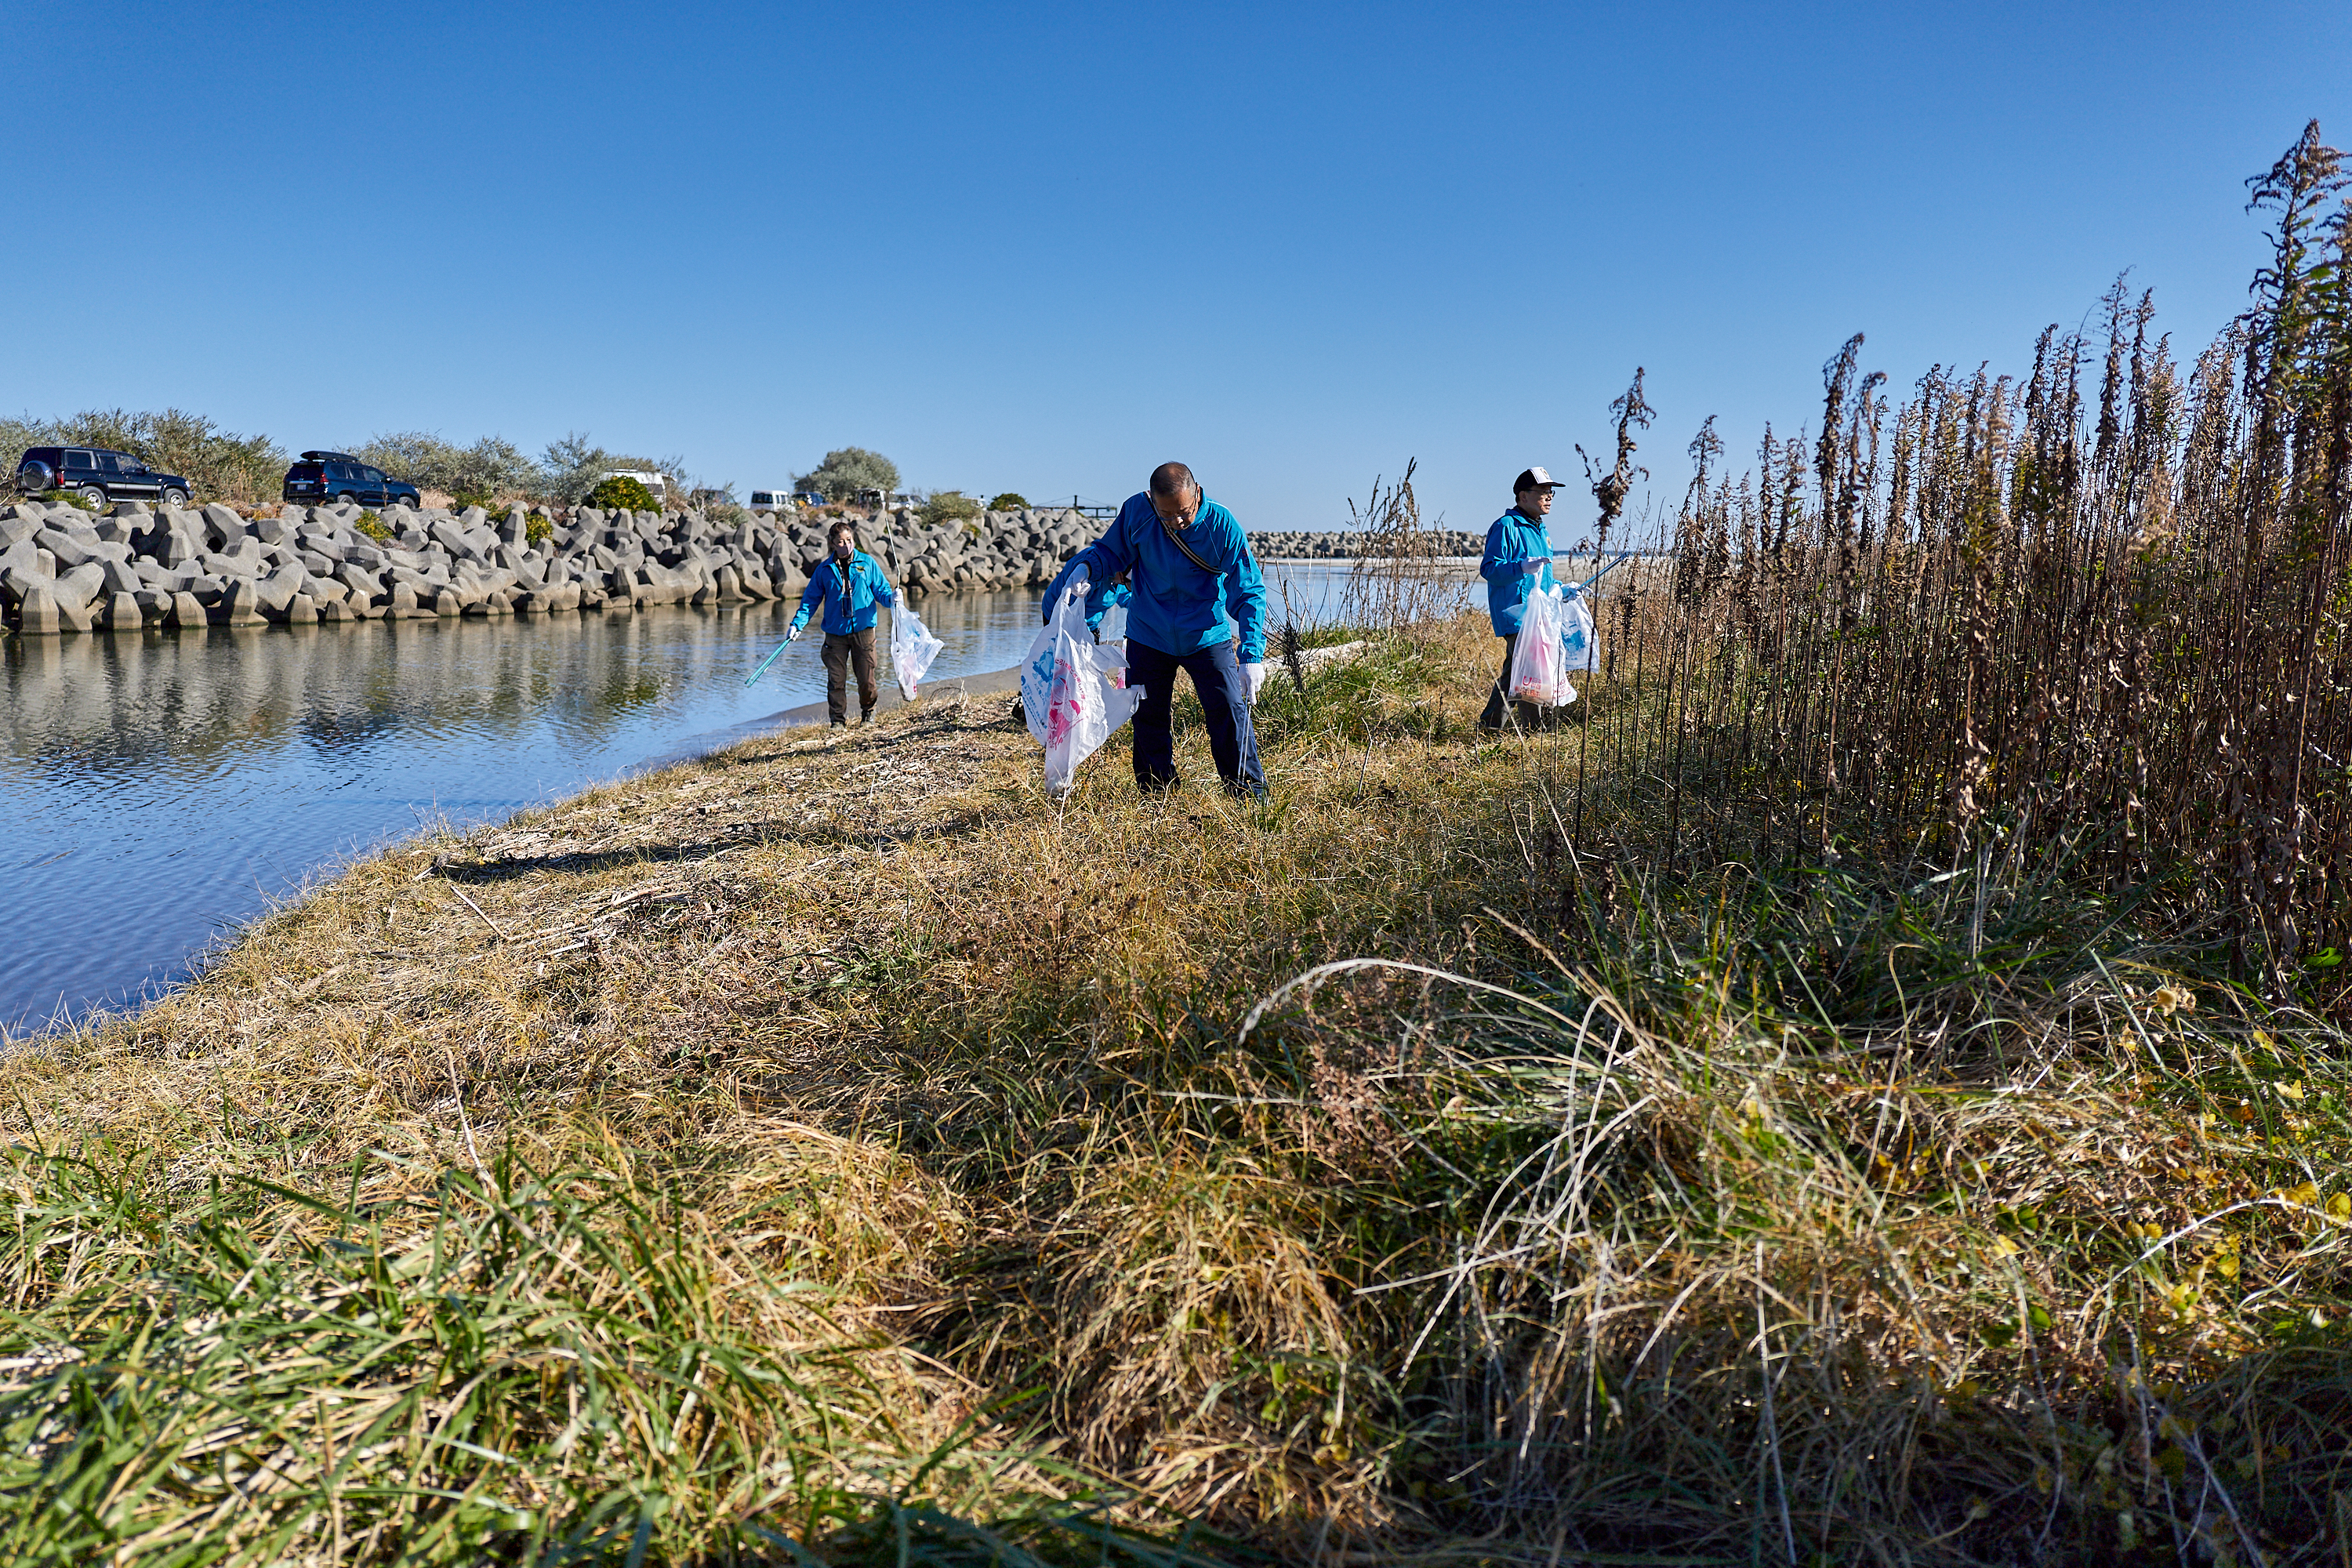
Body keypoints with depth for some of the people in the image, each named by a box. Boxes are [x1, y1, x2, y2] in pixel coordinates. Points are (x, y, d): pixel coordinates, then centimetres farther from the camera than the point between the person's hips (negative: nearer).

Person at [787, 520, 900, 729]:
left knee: (866, 678, 0)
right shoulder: (825, 570, 6)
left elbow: (881, 589, 8)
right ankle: (838, 721, 14)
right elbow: (810, 599, 10)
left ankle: (869, 712, 27)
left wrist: (891, 598, -15)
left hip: (863, 630, -1)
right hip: (835, 633, 1)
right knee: (836, 680, 0)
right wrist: (797, 624, 1)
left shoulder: (867, 563, 4)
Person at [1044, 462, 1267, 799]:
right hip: (1148, 637, 2)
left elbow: (1250, 594, -16)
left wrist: (1251, 656, -26)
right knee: (1148, 717, 7)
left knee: (1230, 712, -6)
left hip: (1207, 637, -2)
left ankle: (1250, 794, 9)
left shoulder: (1222, 526, -20)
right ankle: (1157, 795, 24)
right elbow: (1111, 551, 4)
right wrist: (1084, 568, -20)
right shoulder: (1136, 511, -15)